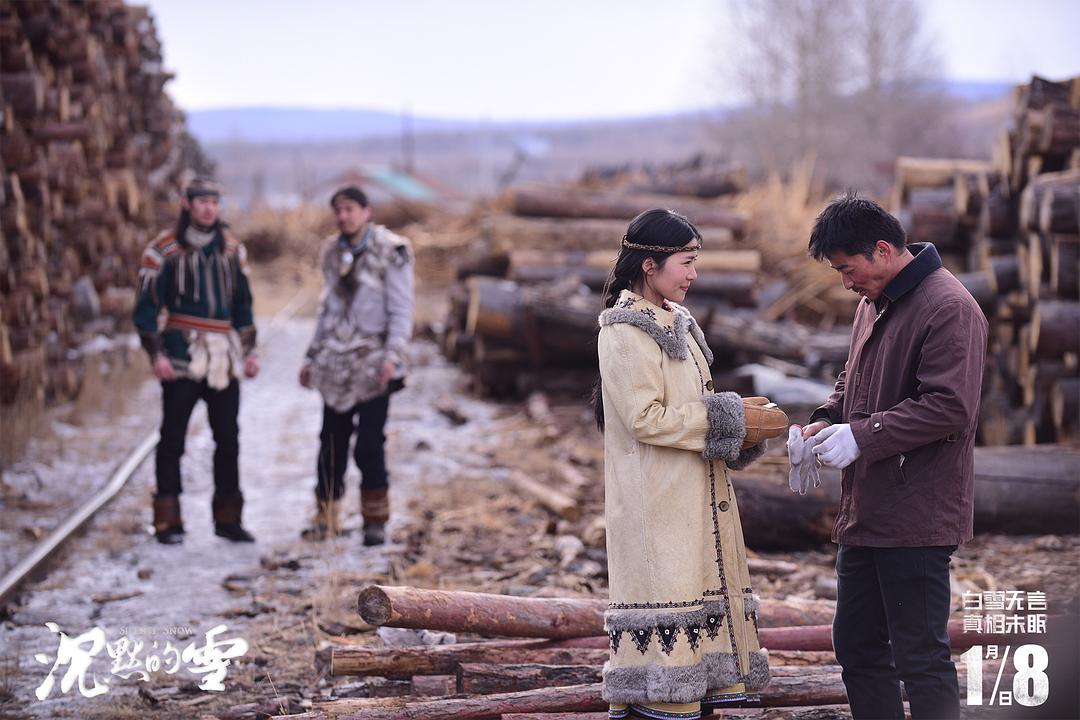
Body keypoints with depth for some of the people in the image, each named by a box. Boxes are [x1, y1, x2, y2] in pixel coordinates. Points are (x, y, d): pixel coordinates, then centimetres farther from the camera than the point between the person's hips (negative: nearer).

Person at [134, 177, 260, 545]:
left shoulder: (232, 248, 11)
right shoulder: (164, 249, -4)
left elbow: (243, 303, 19)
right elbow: (147, 306, -3)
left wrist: (249, 349, 14)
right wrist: (156, 354, -10)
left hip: (224, 358, 5)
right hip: (182, 356, -4)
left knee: (228, 439, 7)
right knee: (173, 438, -1)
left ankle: (227, 518, 17)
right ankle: (167, 521, 4)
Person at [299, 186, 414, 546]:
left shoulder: (391, 252, -6)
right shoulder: (334, 251, 13)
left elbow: (401, 310, -8)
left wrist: (392, 356, -19)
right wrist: (312, 356, 19)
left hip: (372, 364, -5)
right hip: (335, 361, 5)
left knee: (369, 443, -7)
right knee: (331, 441, 5)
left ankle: (375, 520, 5)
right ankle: (326, 516, 14)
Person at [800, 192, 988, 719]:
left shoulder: (949, 308, -15)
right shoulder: (872, 304, 14)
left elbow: (949, 407, -22)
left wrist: (861, 436, -21)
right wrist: (828, 418, 6)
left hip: (915, 516, -10)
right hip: (864, 514, 10)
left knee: (920, 658, -5)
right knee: (856, 646, 15)